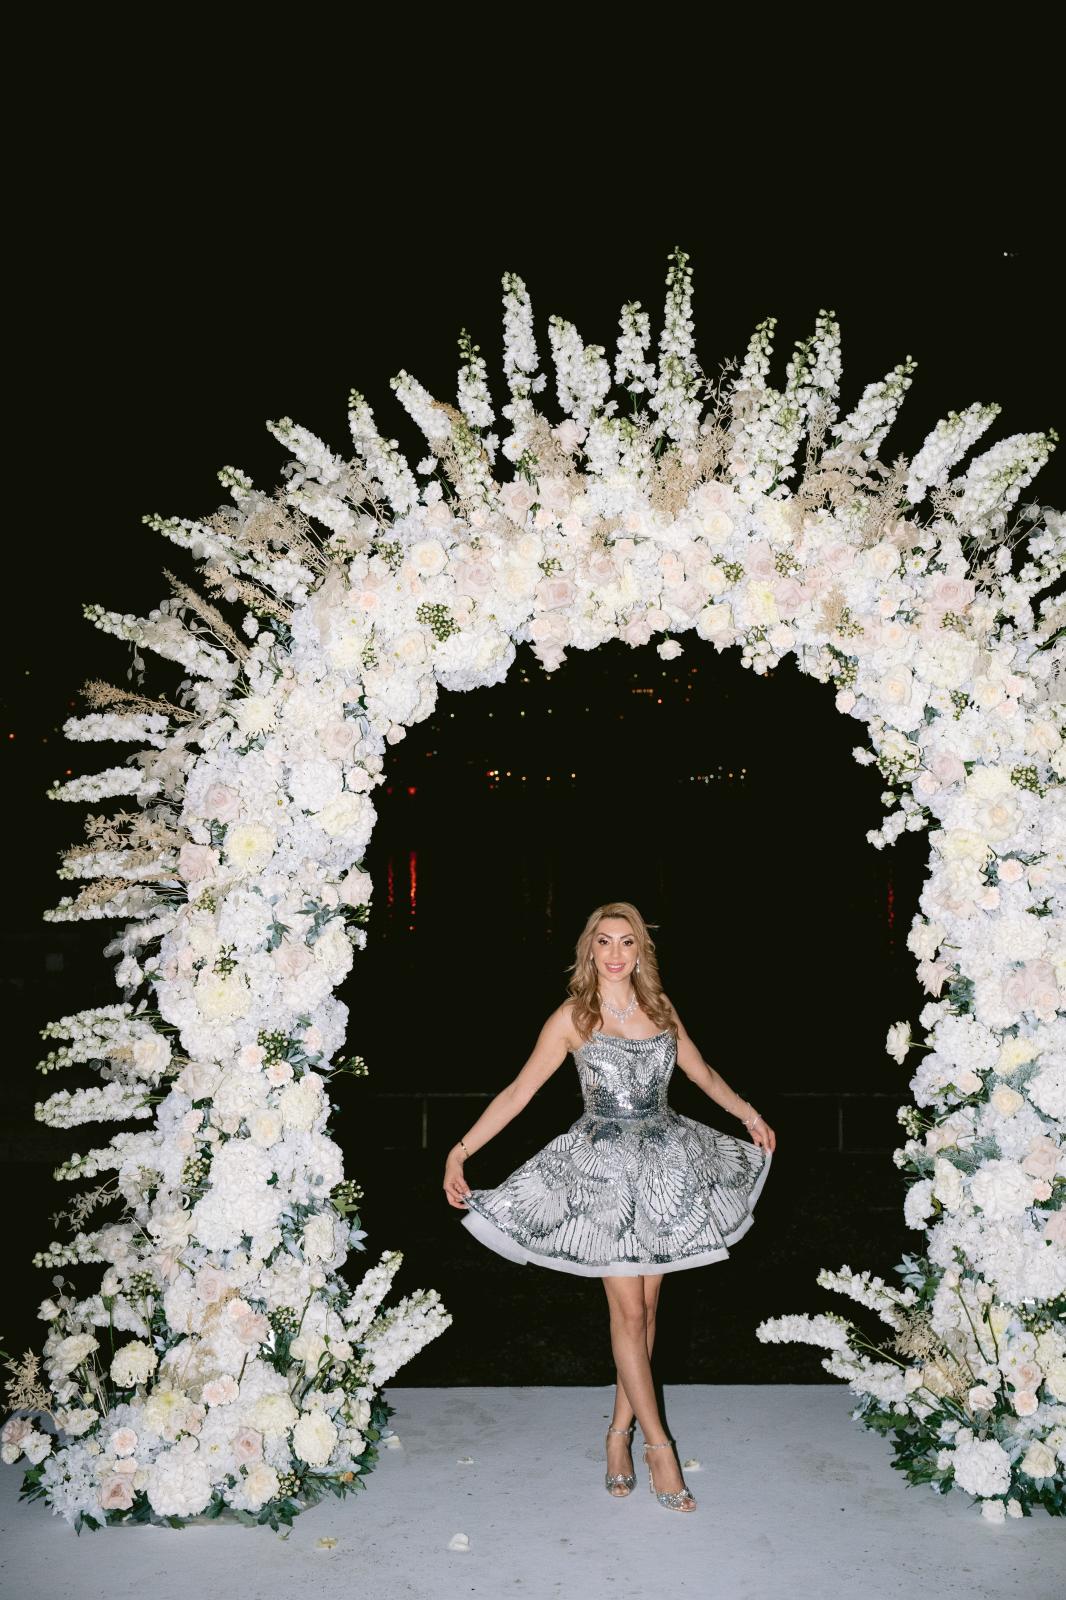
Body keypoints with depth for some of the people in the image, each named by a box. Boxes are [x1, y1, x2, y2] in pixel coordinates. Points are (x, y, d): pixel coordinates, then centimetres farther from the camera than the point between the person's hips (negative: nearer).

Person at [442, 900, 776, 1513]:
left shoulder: (660, 1007, 5)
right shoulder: (573, 1018, -6)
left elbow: (702, 1072, 20)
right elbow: (519, 1091, -7)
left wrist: (750, 1114, 26)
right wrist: (461, 1151, -12)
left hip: (665, 1164, 4)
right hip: (605, 1169, -4)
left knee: (647, 1305, 9)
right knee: (628, 1309, -2)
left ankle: (621, 1431, 23)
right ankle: (659, 1445, 10)